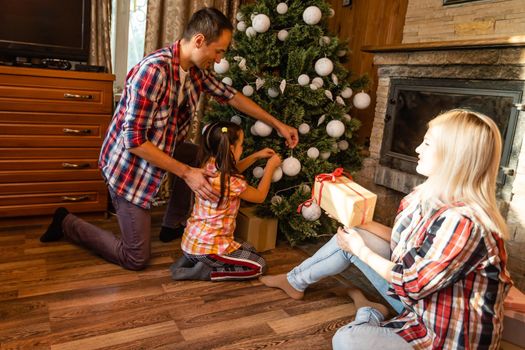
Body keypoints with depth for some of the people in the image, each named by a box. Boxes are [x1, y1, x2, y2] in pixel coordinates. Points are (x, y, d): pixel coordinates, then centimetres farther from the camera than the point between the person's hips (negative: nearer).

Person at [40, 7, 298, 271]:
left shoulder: (197, 71, -5)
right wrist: (186, 173, -27)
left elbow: (231, 96, 8)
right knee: (136, 259, 0)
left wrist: (277, 124, 8)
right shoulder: (154, 70, -30)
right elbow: (133, 140, -29)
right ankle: (68, 223, 17)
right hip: (128, 167, -8)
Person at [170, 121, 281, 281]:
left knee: (249, 249, 25)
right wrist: (270, 166, 5)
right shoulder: (233, 183, -25)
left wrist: (257, 156, 16)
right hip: (207, 248, -8)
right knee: (259, 265, 7)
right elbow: (260, 196, -4)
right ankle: (205, 272, -2)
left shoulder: (208, 167, -3)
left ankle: (189, 260, 14)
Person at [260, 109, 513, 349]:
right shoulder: (433, 196, -3)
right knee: (350, 236, 4)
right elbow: (402, 241, 8)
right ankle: (295, 281, 21)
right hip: (422, 300, 9)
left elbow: (412, 283, -23)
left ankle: (371, 316, 1)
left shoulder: (463, 222, -32)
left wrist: (362, 251, -11)